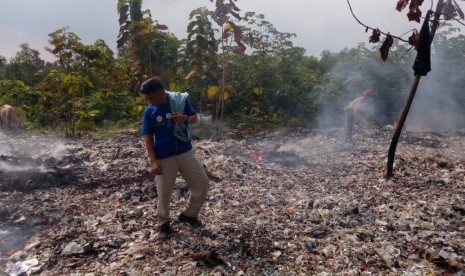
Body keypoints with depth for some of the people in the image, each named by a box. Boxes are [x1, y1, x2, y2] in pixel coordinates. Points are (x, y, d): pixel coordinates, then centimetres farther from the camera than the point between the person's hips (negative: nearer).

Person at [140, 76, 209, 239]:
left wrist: (185, 118, -20)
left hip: (185, 152, 2)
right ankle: (163, 224, 29)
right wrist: (153, 161, -12)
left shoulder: (181, 100, -7)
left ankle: (189, 214, 28)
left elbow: (195, 118, 4)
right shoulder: (149, 111, -7)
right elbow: (148, 137, -3)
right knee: (164, 192, 6)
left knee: (202, 183, 6)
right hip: (164, 158, -1)